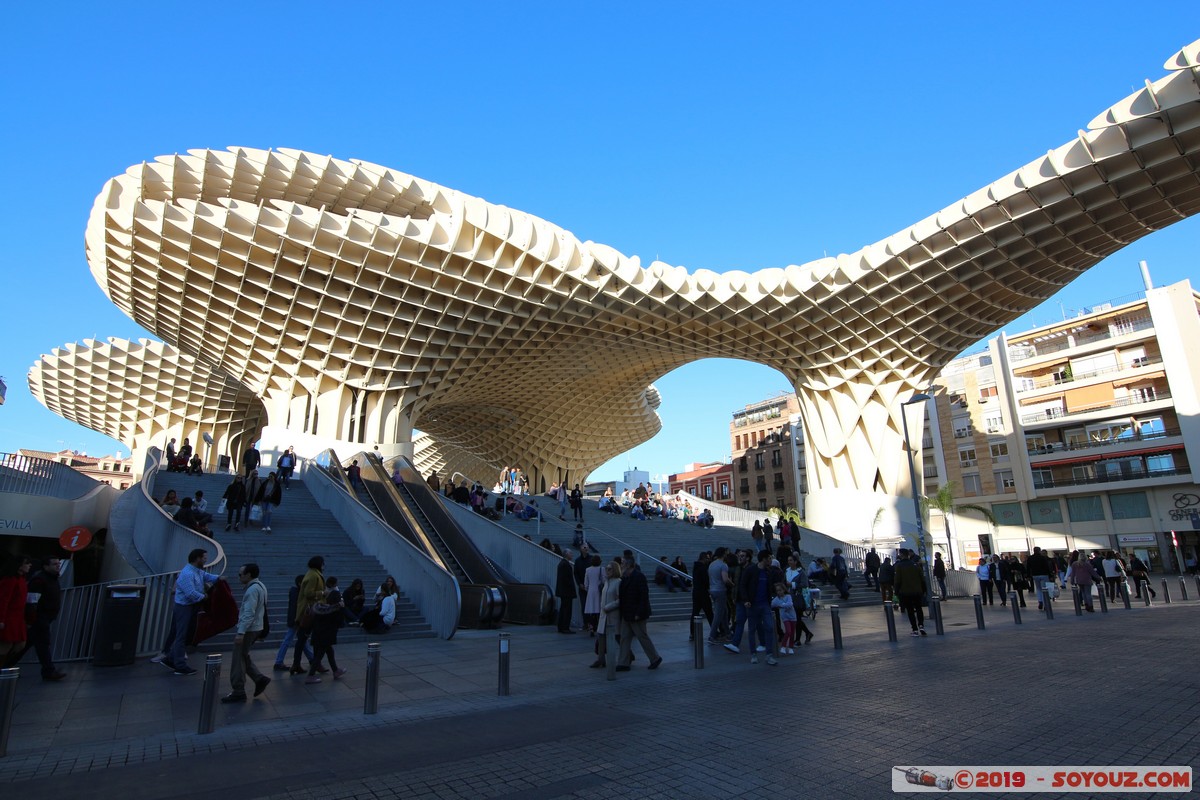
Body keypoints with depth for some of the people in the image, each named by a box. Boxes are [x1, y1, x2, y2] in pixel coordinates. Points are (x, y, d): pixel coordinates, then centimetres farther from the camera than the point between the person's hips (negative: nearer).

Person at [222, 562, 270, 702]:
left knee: (239, 659, 0)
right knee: (243, 656, 18)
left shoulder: (252, 590, -20)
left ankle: (238, 693, 8)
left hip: (248, 629, -10)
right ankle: (259, 678, 15)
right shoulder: (260, 586, 12)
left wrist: (241, 632, -26)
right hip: (256, 628, 10)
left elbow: (249, 613, -25)